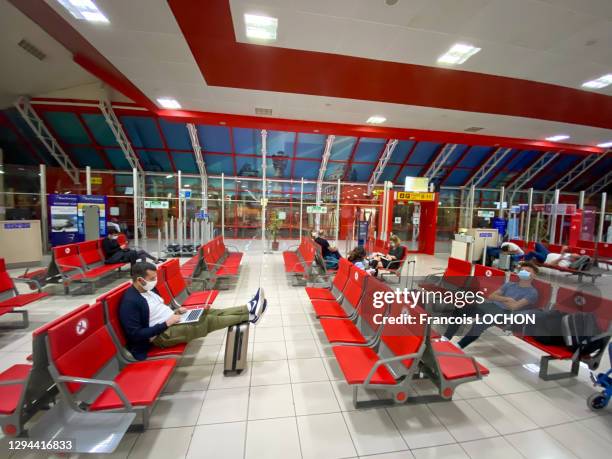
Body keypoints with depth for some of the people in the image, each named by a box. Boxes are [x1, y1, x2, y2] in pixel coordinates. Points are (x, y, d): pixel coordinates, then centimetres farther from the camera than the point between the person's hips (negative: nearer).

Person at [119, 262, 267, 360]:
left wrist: (175, 312, 3)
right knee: (208, 321, -19)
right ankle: (249, 315, -15)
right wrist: (166, 323, -22)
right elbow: (135, 335, -22)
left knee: (210, 312, -7)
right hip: (161, 335, -8)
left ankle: (249, 308, -10)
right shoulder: (130, 302, -21)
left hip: (171, 321, 8)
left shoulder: (147, 289, 6)